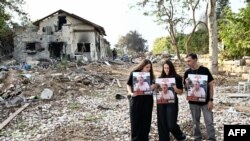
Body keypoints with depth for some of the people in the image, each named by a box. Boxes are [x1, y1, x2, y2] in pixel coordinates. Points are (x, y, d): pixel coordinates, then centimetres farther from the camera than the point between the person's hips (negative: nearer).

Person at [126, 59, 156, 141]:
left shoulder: (150, 74, 6)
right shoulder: (134, 73, -5)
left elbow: (152, 85, 14)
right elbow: (128, 84, -1)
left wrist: (153, 86, -10)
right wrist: (130, 93, -18)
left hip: (147, 99, 4)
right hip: (136, 99, -3)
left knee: (146, 120, 9)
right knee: (135, 120, 2)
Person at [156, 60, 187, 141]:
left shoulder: (177, 78, -3)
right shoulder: (161, 78, 6)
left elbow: (181, 92, -2)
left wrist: (175, 88, -21)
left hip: (172, 103, -3)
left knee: (171, 124, -5)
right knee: (162, 124, 5)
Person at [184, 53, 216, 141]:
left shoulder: (204, 70, -8)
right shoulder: (187, 73, 0)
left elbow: (211, 85, -5)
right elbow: (186, 88, 6)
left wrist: (211, 100, -10)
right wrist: (187, 84, -18)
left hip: (205, 101, -3)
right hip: (193, 102, 3)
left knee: (209, 122, 1)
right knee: (195, 123, 13)